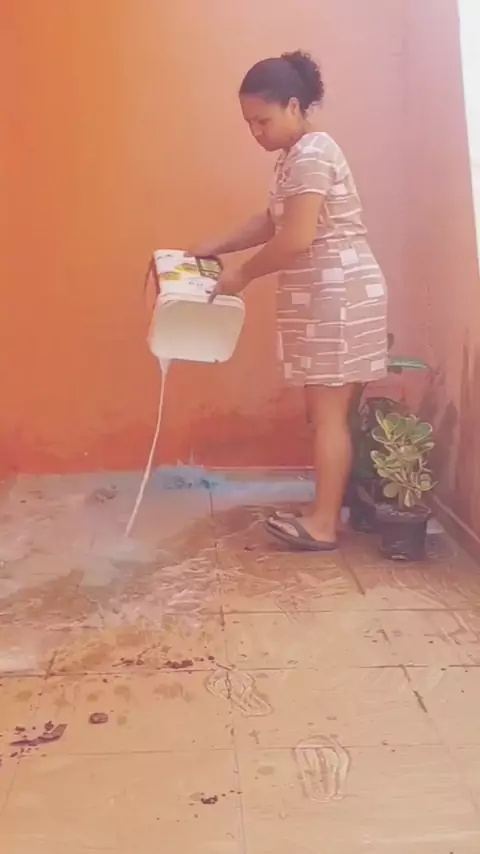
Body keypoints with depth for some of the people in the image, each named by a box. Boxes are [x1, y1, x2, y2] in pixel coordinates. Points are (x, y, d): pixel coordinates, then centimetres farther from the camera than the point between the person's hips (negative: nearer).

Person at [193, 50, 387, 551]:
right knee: (328, 410, 12)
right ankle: (330, 509, 21)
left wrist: (242, 275, -11)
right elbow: (273, 222, 24)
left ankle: (323, 524, 1)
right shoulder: (298, 155, 17)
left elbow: (296, 239, -23)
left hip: (338, 293, -10)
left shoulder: (311, 154, -15)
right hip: (323, 295, 10)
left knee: (328, 411, -6)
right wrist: (215, 248, 15)